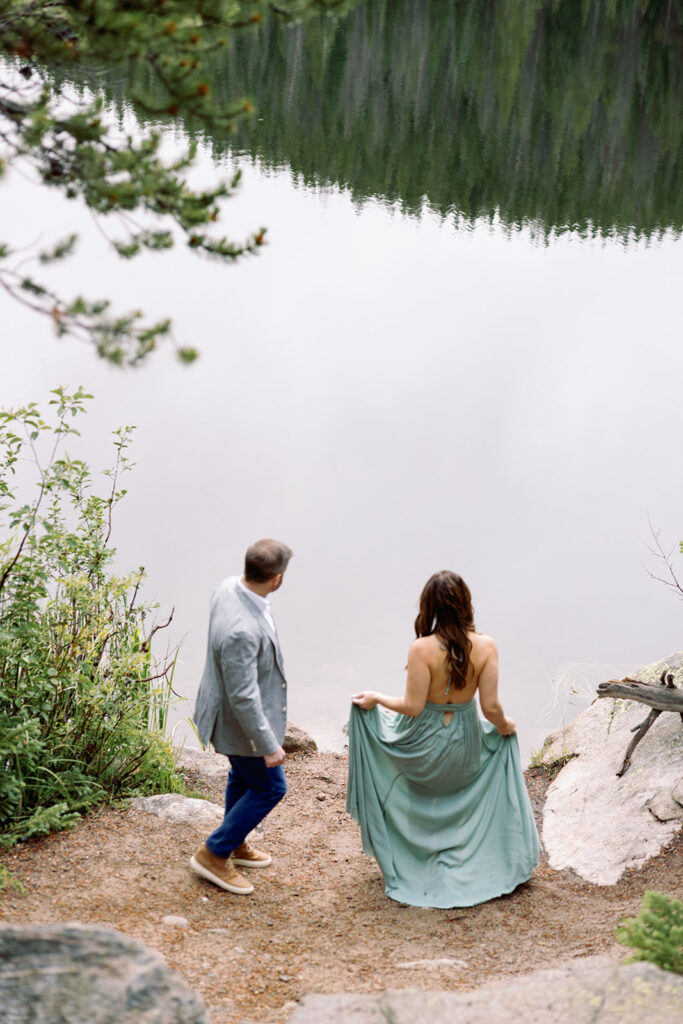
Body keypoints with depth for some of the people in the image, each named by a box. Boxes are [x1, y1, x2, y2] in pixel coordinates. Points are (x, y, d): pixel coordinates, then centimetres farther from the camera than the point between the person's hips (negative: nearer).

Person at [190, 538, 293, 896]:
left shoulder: (229, 587, -12)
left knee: (243, 777, 28)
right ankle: (213, 854, 22)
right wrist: (268, 746, -22)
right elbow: (243, 697, -32)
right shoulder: (243, 631, -41)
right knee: (269, 786, 11)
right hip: (240, 721, -9)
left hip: (228, 707, 9)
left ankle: (235, 845, 50)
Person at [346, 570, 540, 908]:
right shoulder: (485, 646, -16)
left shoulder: (423, 648, -25)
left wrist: (376, 699, -3)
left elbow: (413, 707, -19)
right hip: (464, 744, 2)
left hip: (425, 743, -2)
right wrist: (504, 727, 9)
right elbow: (490, 707, -12)